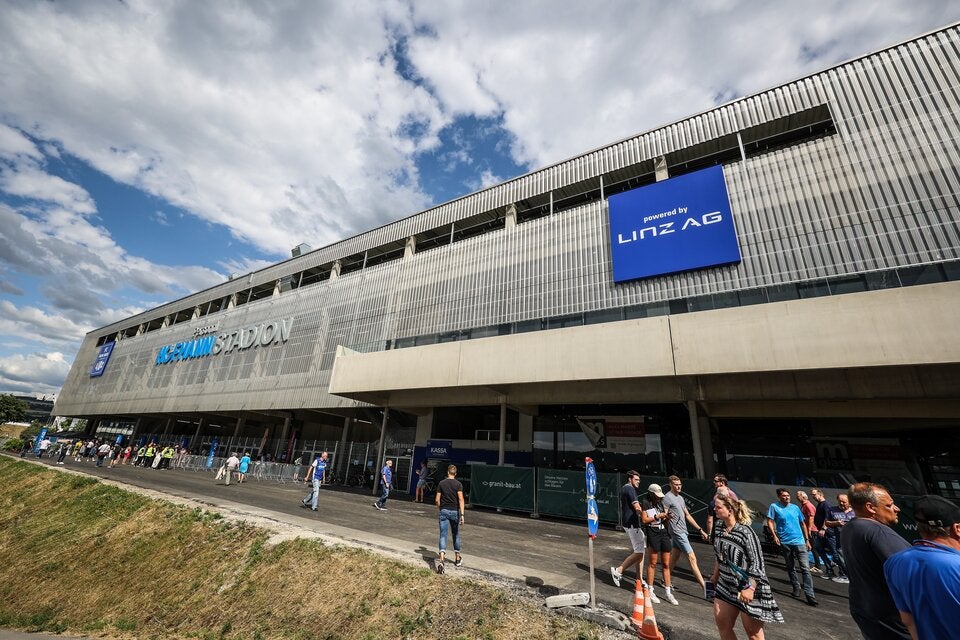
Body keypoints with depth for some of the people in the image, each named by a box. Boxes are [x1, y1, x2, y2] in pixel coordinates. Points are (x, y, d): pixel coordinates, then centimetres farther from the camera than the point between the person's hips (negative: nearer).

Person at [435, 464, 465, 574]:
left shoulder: (441, 483, 0)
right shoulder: (458, 484, -4)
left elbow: (437, 500, 1)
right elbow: (460, 499, -15)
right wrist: (462, 514, -17)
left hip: (444, 511, 0)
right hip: (454, 511, 0)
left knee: (443, 536, -2)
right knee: (456, 535, 19)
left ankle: (441, 560, -19)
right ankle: (457, 558, 32)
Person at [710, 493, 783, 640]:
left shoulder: (745, 532, -22)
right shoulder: (718, 526, -1)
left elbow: (757, 562, -19)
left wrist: (750, 588, -24)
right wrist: (715, 576, 18)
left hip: (747, 586, -7)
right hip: (725, 585, 7)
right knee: (721, 623, 13)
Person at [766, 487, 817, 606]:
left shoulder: (795, 507, 7)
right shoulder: (774, 507, -3)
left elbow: (803, 524, 14)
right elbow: (770, 522, -5)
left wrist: (807, 540, 10)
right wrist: (774, 536, -15)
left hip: (799, 541, 1)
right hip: (785, 542, -1)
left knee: (805, 568, -5)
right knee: (790, 567, 13)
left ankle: (810, 595, -3)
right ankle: (796, 588, 30)